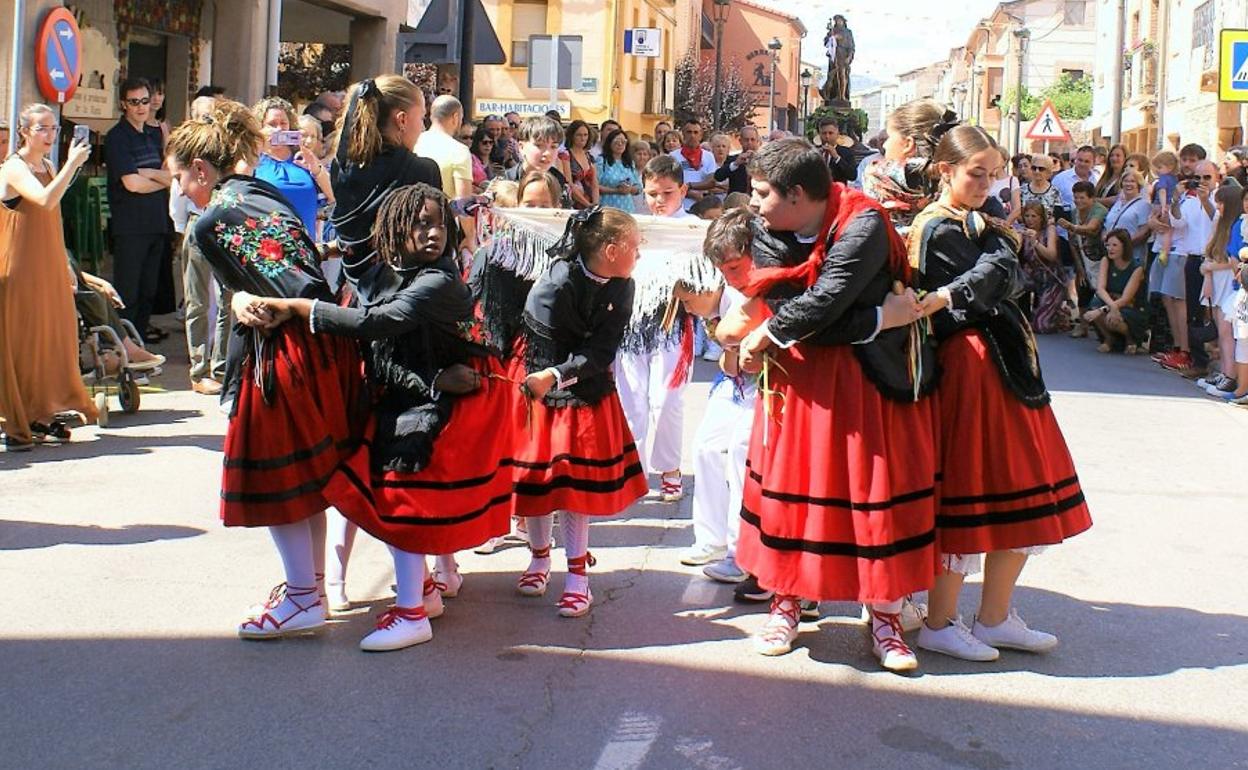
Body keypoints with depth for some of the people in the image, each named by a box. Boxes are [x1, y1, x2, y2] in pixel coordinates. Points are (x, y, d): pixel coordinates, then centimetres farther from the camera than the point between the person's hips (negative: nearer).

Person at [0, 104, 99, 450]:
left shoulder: (48, 168, 13)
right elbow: (45, 200, -32)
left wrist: (65, 266, 21)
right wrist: (72, 164, -30)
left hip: (49, 270, 8)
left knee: (52, 338, 9)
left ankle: (43, 414, 20)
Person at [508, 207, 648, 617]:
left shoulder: (621, 289, -9)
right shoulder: (557, 283, -23)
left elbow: (601, 353, -14)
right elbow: (541, 346, -16)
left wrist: (555, 376, -27)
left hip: (587, 394, 3)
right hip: (537, 385, -3)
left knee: (577, 479, 1)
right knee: (536, 473, 7)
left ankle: (577, 573, 9)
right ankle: (539, 557, 28)